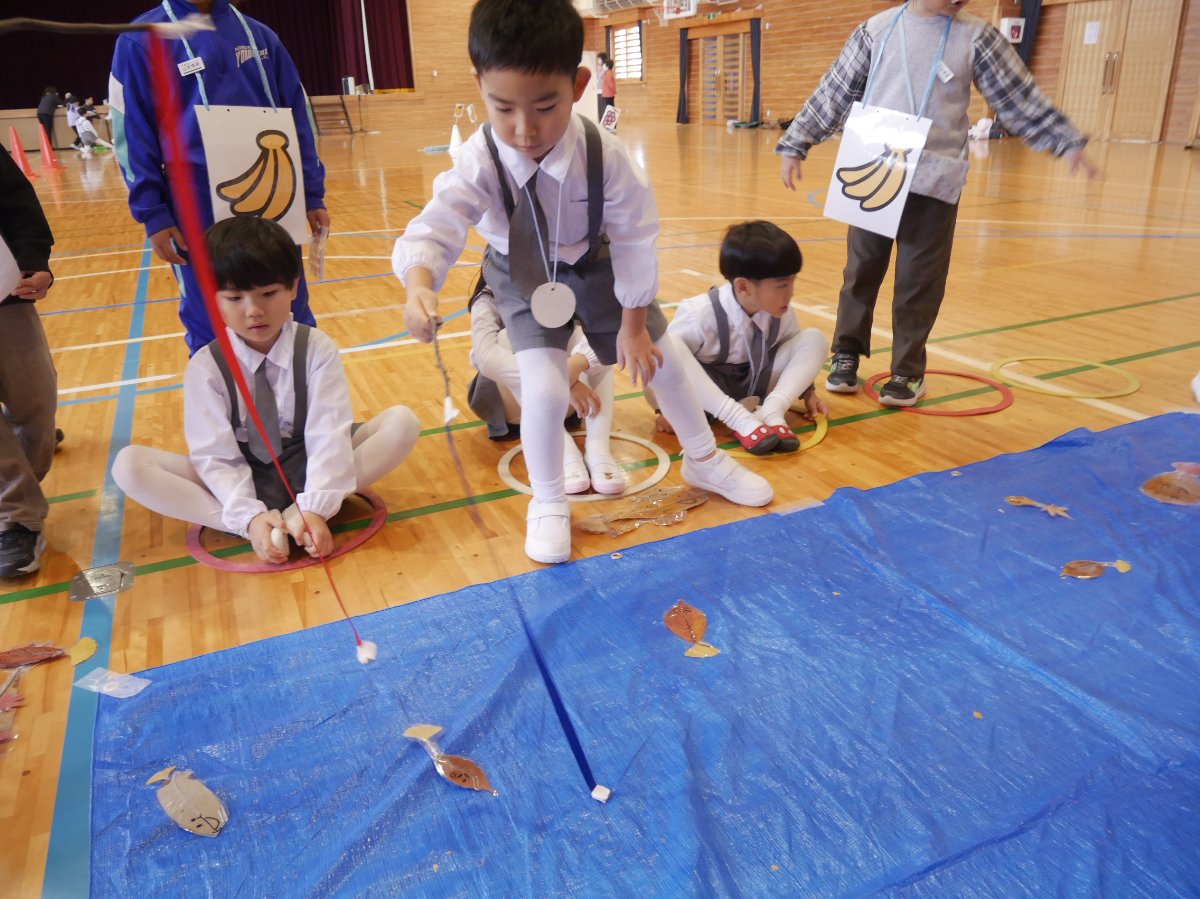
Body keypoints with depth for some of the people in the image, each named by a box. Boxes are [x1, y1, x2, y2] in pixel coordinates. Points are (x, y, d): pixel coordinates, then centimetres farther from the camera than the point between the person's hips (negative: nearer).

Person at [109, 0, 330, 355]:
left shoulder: (258, 34, 10)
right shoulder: (141, 40, 0)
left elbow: (296, 116, 10)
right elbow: (131, 133, -2)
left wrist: (312, 194, 6)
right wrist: (152, 214, -8)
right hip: (201, 214, -3)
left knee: (293, 319, 10)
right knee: (211, 333, 5)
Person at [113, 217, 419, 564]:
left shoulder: (317, 349, -10)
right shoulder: (205, 367, -9)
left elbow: (328, 434, -18)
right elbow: (215, 455, -14)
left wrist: (315, 509, -32)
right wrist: (250, 517, -30)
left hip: (308, 470, 0)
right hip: (240, 479, 1)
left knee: (402, 422, -22)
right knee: (129, 465, -22)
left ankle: (293, 516, -25)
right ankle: (261, 522, -27)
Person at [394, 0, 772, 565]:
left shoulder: (604, 156, -30)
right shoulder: (479, 162, -32)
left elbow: (635, 240, -19)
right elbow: (434, 227, -40)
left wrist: (633, 324, -11)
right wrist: (419, 285, -64)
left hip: (595, 266, 2)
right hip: (524, 278, -1)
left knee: (658, 356, 11)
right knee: (543, 387, -19)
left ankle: (704, 460, 38)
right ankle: (548, 504, 9)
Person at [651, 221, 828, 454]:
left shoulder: (782, 312, -12)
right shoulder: (701, 315, -29)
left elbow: (793, 349, 8)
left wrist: (808, 391, 2)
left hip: (754, 385, 5)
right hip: (709, 391, -5)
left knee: (814, 339, -10)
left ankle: (771, 411, -26)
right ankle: (742, 420, -36)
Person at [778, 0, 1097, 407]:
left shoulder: (976, 37, 3)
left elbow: (1020, 98, 7)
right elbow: (834, 92, 8)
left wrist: (1068, 142, 6)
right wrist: (795, 144, 7)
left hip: (935, 181, 0)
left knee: (920, 281, 2)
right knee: (861, 269, 8)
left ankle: (908, 370, 16)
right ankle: (847, 353, 25)